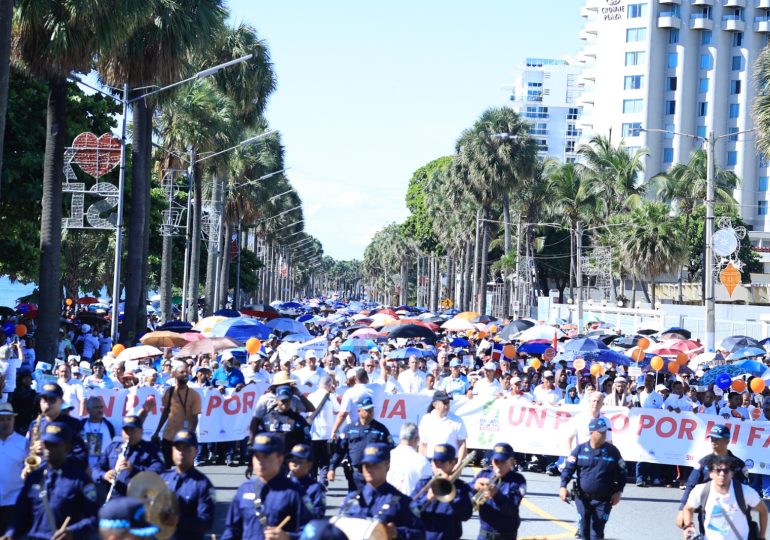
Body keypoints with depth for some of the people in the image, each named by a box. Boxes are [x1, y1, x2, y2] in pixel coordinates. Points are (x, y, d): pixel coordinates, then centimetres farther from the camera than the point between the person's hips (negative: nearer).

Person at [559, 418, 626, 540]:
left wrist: (618, 492, -4)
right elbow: (568, 468, -3)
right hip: (582, 498, 1)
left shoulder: (612, 451, -4)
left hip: (603, 500, -1)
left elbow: (621, 472, 4)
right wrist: (563, 486, -16)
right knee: (584, 530, 12)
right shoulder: (580, 449, -4)